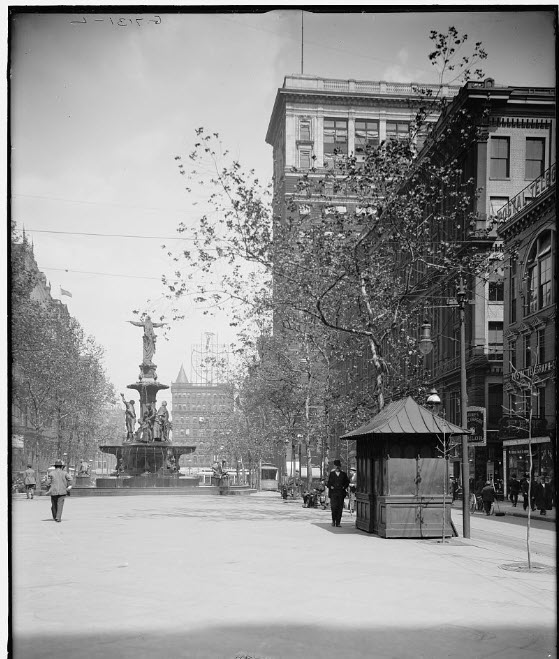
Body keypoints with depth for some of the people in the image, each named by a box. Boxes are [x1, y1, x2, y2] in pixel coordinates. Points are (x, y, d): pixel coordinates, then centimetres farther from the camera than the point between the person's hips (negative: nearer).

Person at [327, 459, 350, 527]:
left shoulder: (343, 474, 12)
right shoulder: (331, 474, 11)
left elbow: (347, 482, 14)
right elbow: (328, 482, 12)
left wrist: (344, 487, -2)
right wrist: (330, 486, -6)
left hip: (341, 493, 1)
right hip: (333, 493, -1)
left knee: (340, 508, -1)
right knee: (333, 507, -11)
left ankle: (338, 522, 4)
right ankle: (333, 520, 8)